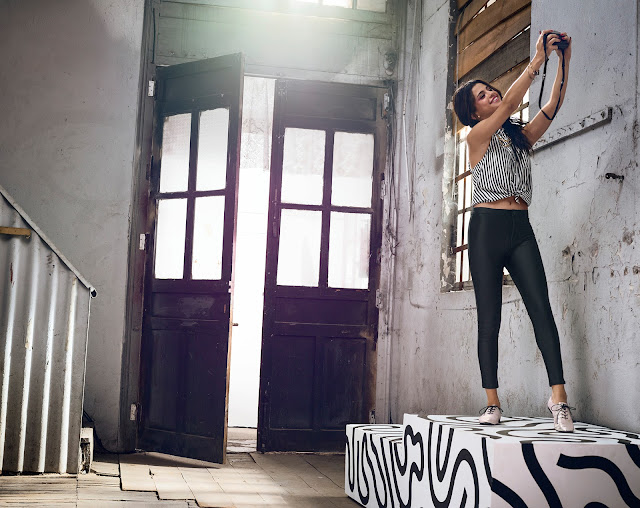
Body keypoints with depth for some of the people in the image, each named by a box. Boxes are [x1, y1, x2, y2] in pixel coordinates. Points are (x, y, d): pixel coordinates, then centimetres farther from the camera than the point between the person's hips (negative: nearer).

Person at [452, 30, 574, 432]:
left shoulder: (522, 136, 17)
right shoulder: (477, 136, 1)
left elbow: (553, 106, 6)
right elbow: (509, 104, -12)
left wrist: (564, 62, -4)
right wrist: (538, 59, -14)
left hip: (520, 230, 4)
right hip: (487, 227, -4)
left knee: (542, 310, -11)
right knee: (489, 319, -2)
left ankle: (559, 398, -16)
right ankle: (493, 402, 3)